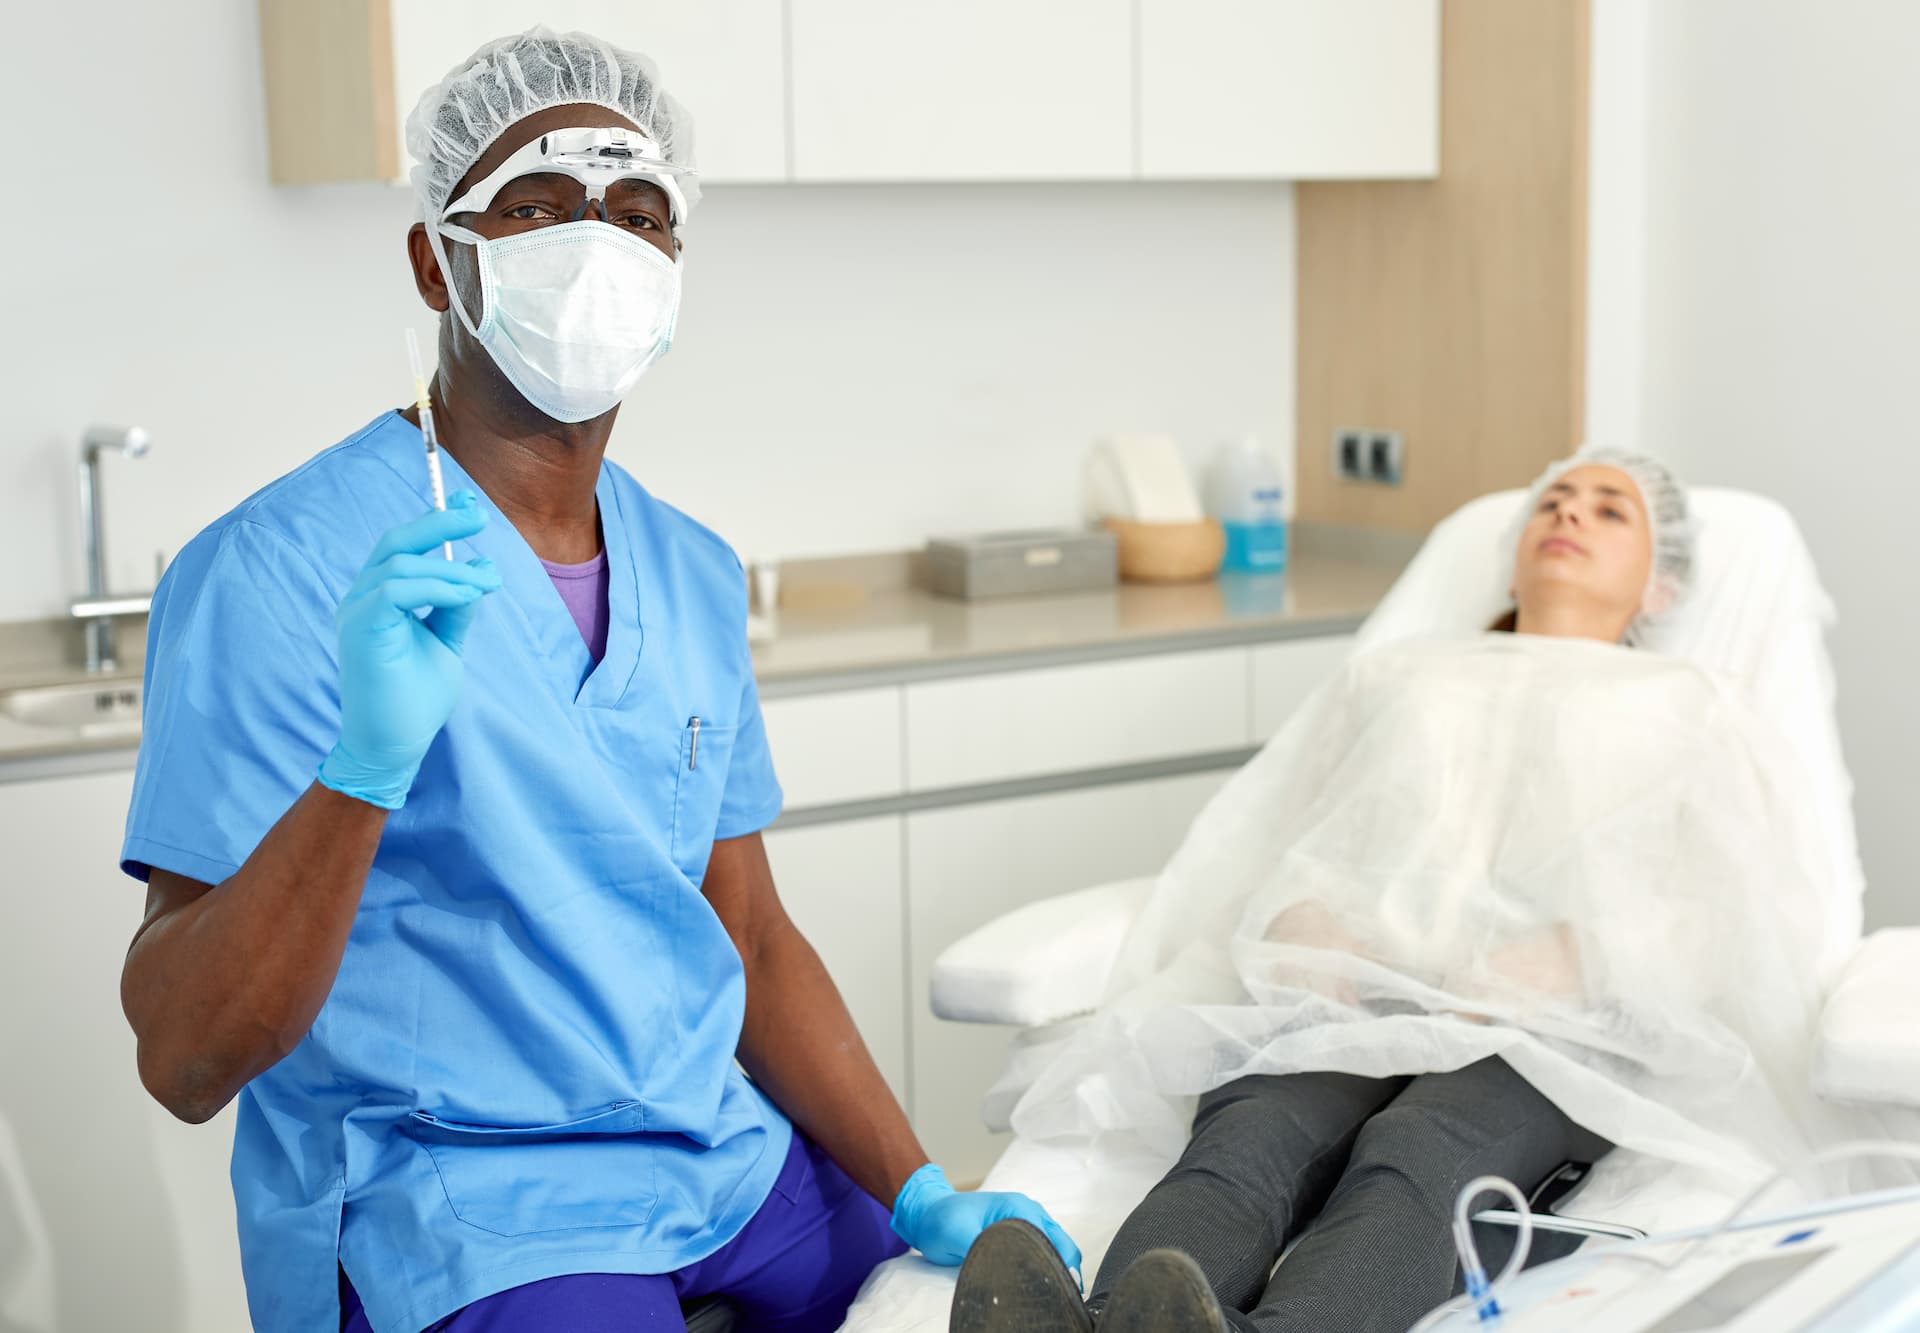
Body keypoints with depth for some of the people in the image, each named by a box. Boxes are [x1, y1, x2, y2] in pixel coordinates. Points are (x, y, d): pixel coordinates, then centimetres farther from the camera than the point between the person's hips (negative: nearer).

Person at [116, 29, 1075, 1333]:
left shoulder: (696, 577, 8)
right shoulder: (277, 568, -14)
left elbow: (751, 939, 12)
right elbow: (185, 1060, -18)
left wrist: (926, 1199, 2)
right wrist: (365, 771, -34)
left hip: (734, 1164, 6)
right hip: (454, 1210, -6)